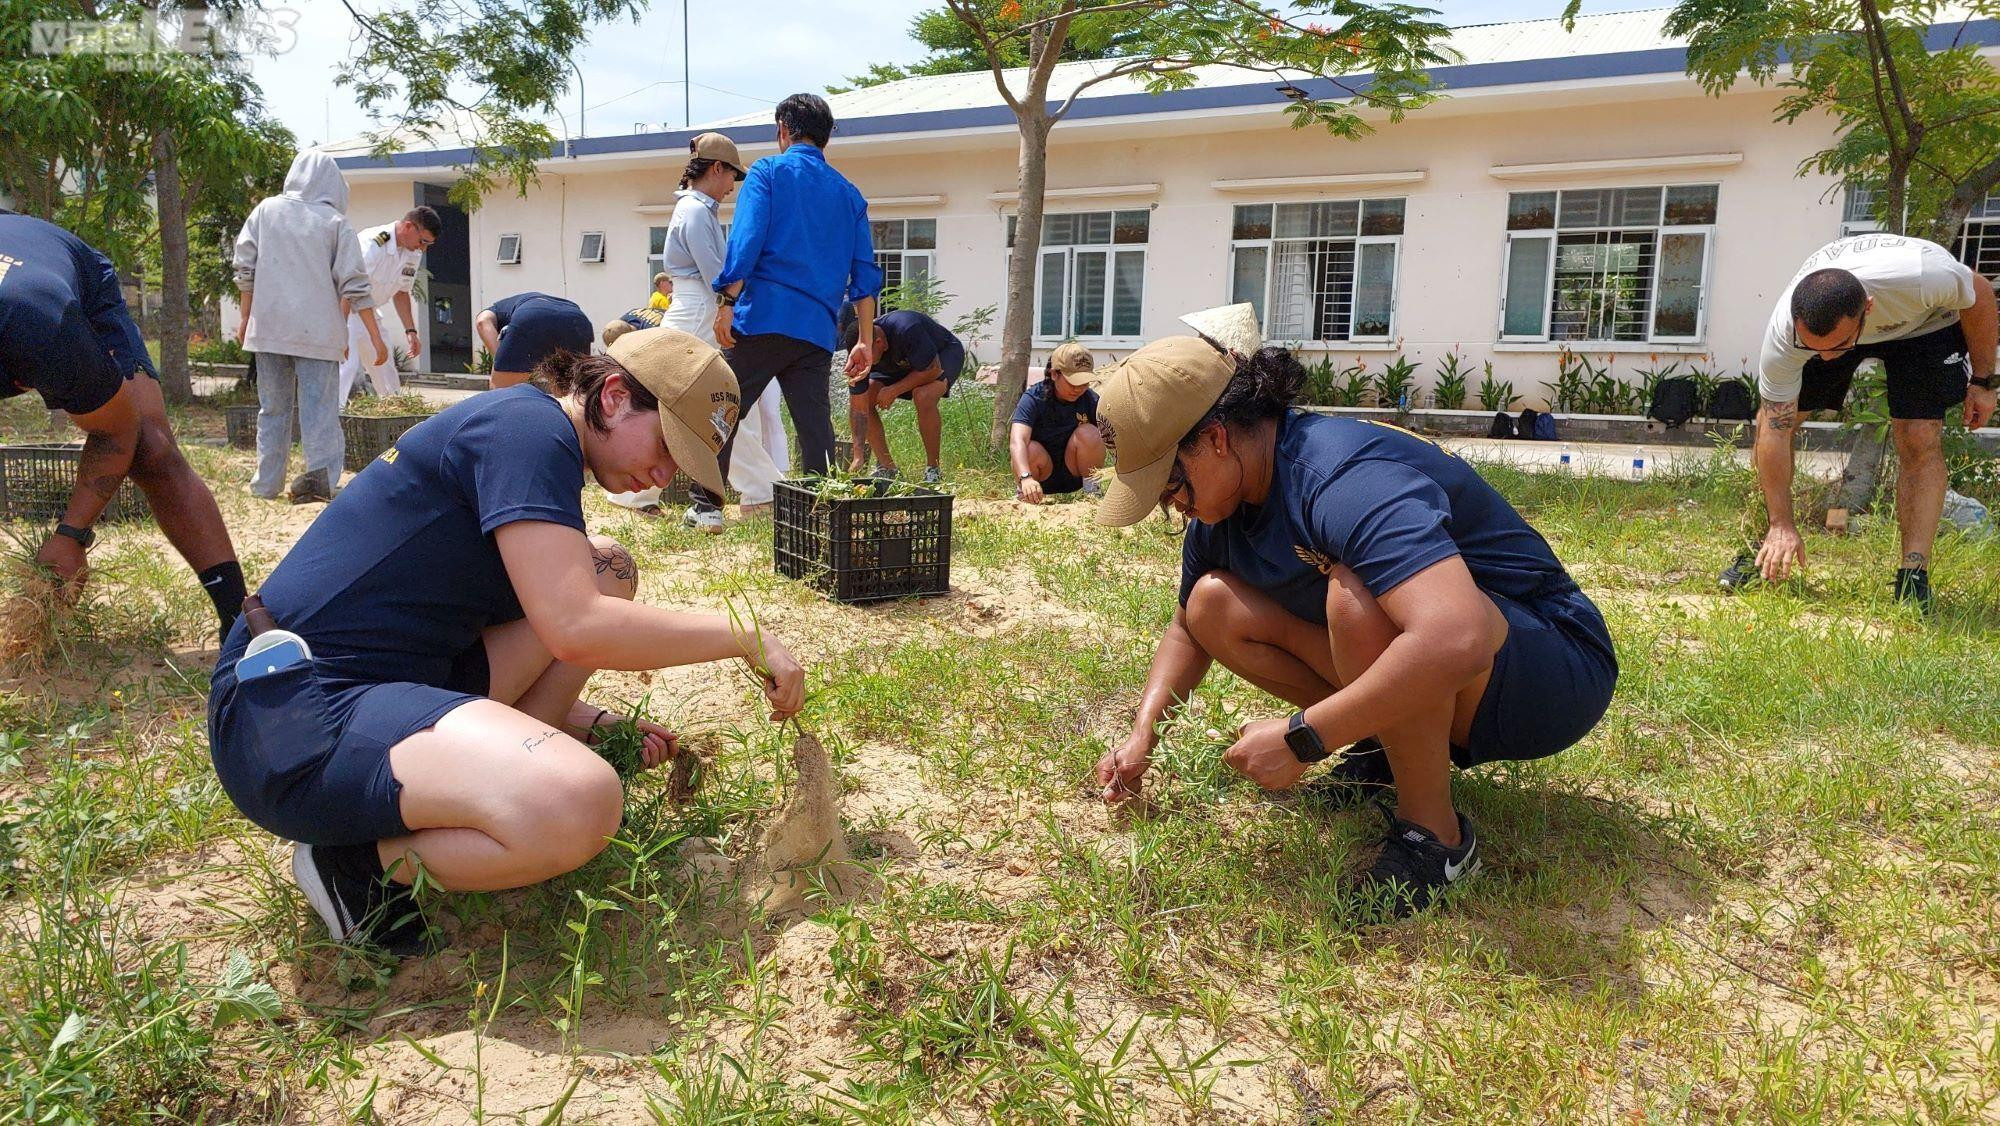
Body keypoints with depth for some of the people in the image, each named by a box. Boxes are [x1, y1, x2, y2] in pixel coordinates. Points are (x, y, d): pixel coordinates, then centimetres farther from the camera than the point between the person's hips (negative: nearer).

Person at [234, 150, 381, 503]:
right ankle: (322, 475, -15)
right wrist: (376, 338, 0)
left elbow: (245, 268, 8)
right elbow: (355, 285, -4)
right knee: (320, 408, -1)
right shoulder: (335, 221, -1)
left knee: (273, 409, 13)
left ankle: (266, 484, 19)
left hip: (269, 327, 3)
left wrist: (246, 319, 18)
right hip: (318, 331, -3)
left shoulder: (267, 210, 7)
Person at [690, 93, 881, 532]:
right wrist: (865, 341, 13)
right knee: (815, 423, 4)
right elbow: (865, 273, 13)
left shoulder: (769, 171, 5)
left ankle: (707, 507, 9)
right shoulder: (849, 193, 18)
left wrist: (727, 303, -10)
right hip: (817, 330, 4)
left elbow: (745, 241, -10)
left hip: (763, 316, -4)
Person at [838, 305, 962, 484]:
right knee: (864, 398, -14)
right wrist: (858, 457, -29)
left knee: (924, 396, -35)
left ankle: (933, 470, -19)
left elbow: (933, 370, -34)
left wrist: (893, 391, -29)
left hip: (944, 354, -6)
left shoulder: (906, 330, -41)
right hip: (902, 363, 6)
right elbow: (859, 409, -22)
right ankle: (887, 467, -1)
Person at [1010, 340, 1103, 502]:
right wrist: (1026, 477, -54)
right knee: (1031, 449, -34)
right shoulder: (1033, 399, -20)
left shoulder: (1091, 400, -11)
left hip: (1074, 474, 2)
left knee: (1088, 433, -25)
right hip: (1043, 475, -2)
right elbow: (1017, 441, -35)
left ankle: (1092, 491, -5)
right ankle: (1022, 491, -4)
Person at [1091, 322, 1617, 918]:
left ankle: (1433, 832, -17)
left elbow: (1458, 641, -46)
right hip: (1419, 669, 8)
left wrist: (1300, 738, -36)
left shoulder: (1342, 476, -31)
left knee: (1356, 596, -38)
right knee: (1214, 605, -4)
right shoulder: (1221, 510, -3)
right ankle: (1388, 751, 6)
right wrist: (1143, 736, 0)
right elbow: (1187, 628, 15)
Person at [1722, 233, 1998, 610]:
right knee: (1771, 418, -11)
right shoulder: (1783, 331, -37)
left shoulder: (1925, 277, -43)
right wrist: (1782, 525, -26)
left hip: (1923, 322, -1)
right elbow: (1776, 430, -29)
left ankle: (1914, 578, -12)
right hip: (1832, 322, 1)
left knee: (1920, 440, -17)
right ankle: (1765, 547, 4)